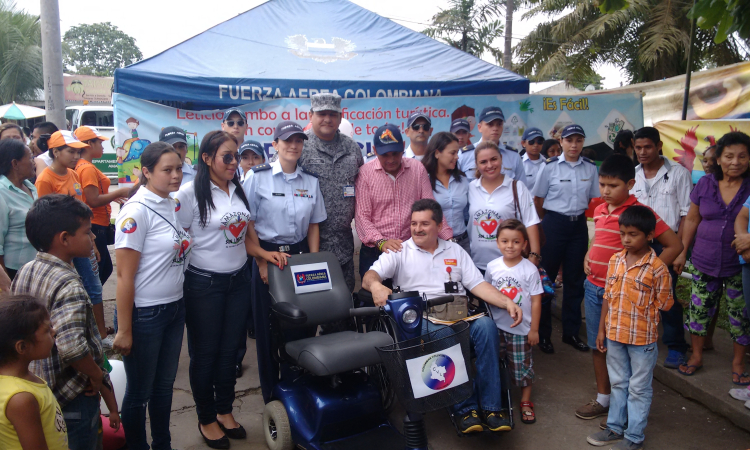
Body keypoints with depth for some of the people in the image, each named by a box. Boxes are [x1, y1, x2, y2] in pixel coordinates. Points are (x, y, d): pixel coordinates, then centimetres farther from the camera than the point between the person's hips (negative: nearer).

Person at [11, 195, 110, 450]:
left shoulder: (24, 272, -2)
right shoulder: (68, 286, -29)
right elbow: (72, 347, -38)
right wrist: (97, 376, -20)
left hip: (37, 389, 8)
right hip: (74, 399, -8)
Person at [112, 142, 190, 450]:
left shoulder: (172, 205, 4)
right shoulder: (136, 211, -17)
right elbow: (124, 276, -17)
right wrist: (124, 331, -15)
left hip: (175, 307, 7)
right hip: (145, 314, -7)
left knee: (165, 385, 20)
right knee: (139, 392, 11)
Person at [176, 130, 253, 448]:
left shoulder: (239, 191, 6)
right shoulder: (190, 193, -13)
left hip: (239, 279, 5)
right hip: (204, 284, -5)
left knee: (229, 349, 15)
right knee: (205, 353, 10)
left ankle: (225, 410, 34)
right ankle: (206, 419, 28)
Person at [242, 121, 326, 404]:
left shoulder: (311, 181, 7)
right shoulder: (258, 177, -4)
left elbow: (314, 225, 10)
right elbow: (247, 223, -5)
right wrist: (263, 259, -11)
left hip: (299, 255, 3)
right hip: (267, 255, -3)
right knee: (268, 326, 4)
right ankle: (272, 394, 21)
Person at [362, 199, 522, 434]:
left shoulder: (455, 251, 23)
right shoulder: (399, 252, 14)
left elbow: (478, 284, 15)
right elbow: (369, 277, 0)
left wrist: (507, 302, -2)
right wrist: (375, 285, -26)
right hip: (421, 320, -3)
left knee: (486, 325, -29)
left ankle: (491, 406, -22)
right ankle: (464, 408, -24)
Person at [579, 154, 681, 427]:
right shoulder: (599, 210, 7)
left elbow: (675, 245, -12)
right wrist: (588, 256, 7)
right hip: (593, 287, 7)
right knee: (597, 345, 14)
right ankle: (602, 399, 29)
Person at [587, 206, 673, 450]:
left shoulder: (657, 268, -16)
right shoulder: (615, 260, 0)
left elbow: (663, 303, -8)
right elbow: (608, 297, 5)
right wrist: (602, 329, 7)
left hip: (642, 338, -5)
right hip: (614, 333, 5)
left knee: (639, 389, 11)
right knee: (618, 383, 20)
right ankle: (615, 427, 35)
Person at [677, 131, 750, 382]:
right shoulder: (705, 184, 0)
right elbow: (692, 220, 6)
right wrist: (682, 252, 6)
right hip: (703, 263, 2)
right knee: (698, 309, 10)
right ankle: (696, 356, 28)